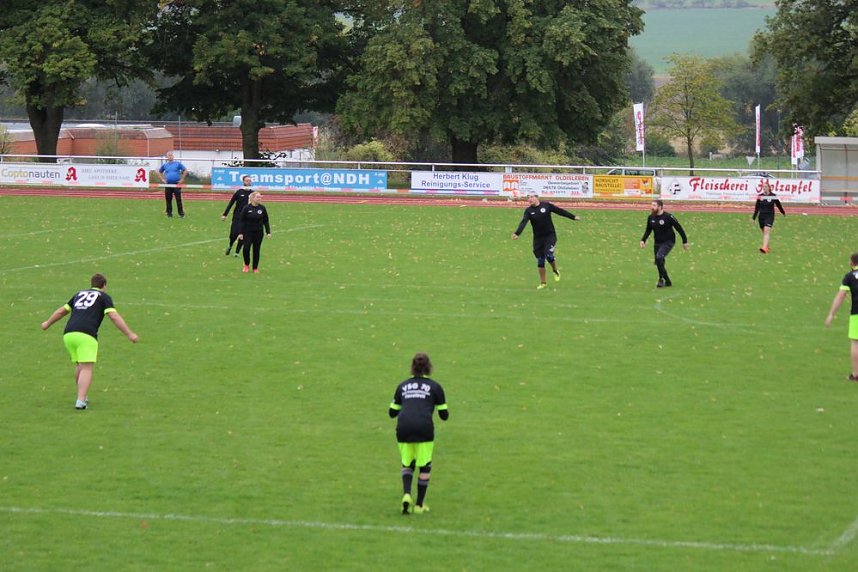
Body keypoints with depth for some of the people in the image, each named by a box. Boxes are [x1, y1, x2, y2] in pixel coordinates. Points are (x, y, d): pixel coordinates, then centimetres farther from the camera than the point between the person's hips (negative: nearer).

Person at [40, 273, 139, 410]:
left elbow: (61, 311, 36)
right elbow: (114, 317, -1)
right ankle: (81, 401, -22)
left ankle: (82, 396, 29)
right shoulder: (104, 297, 14)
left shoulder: (79, 294, 28)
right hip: (86, 335, -5)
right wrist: (130, 334, -3)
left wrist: (48, 323, 52)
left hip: (68, 334, 5)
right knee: (86, 369, -8)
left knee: (79, 365, 23)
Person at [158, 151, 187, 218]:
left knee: (178, 200, -7)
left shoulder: (178, 163, 2)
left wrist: (182, 179, -3)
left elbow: (185, 171, 3)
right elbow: (159, 172, 23)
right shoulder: (165, 165, 10)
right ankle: (169, 213, 12)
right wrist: (162, 179, 9)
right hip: (168, 185, 3)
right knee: (168, 200, 4)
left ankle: (181, 214, -4)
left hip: (177, 184, -3)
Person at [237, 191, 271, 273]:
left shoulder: (262, 208, 0)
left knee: (256, 250, 5)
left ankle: (255, 268, 18)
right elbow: (241, 221, -5)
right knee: (246, 248, -12)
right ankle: (247, 265, 12)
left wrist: (268, 232, 4)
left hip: (258, 233, 2)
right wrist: (240, 233, -9)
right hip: (248, 232, -2)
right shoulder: (246, 208, -8)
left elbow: (265, 221, 7)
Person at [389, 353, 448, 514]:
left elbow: (392, 412, 23)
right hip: (424, 428, -2)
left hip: (403, 428, 2)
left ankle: (406, 494, -6)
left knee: (407, 464, 19)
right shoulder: (434, 386, 12)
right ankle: (419, 505, 13)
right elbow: (444, 415, 12)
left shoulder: (402, 386, 19)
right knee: (424, 466, 13)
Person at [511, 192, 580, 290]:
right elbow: (523, 222, -19)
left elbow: (560, 211, 5)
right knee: (540, 261, 4)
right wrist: (517, 233, -36)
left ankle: (555, 271, 11)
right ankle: (543, 283, 17)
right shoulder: (528, 211, -5)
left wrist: (573, 217, 12)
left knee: (549, 255, -20)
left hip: (550, 235, -2)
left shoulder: (546, 205, -5)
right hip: (538, 238, 2)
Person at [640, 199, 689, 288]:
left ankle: (661, 279, -14)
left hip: (668, 242, -7)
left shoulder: (668, 217, -16)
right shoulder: (651, 217, 1)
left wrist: (685, 241, -4)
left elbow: (679, 228, -8)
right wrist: (643, 240, -1)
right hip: (657, 243, 7)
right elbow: (648, 230, 15)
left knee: (659, 257, -26)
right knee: (658, 262, 7)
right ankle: (668, 282, 25)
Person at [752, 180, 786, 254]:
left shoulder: (773, 196, -4)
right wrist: (753, 218, 7)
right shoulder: (760, 197, 4)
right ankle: (767, 246, 30)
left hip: (770, 216, -4)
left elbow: (778, 205, 10)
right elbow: (757, 208, 9)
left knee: (766, 231, -18)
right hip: (761, 216, 4)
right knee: (764, 232, 11)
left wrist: (783, 213, 23)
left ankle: (764, 248, -27)